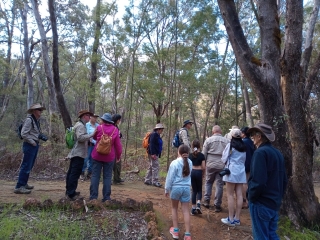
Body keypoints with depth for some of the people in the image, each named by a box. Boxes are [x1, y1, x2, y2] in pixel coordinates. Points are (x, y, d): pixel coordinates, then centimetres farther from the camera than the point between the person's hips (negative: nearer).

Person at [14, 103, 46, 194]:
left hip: (35, 145, 9)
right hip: (29, 145, -9)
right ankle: (19, 187, -2)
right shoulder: (29, 119, -14)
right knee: (26, 166, -7)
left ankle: (23, 184, 27)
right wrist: (32, 142, -15)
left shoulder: (36, 120, 13)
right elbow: (24, 134, -19)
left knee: (29, 166, 16)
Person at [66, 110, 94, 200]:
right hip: (79, 153, -11)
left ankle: (69, 191, 26)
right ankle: (71, 194, -5)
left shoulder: (78, 124, 19)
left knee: (71, 172, 16)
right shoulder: (80, 125, -14)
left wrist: (89, 140, 20)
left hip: (75, 152, 11)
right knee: (75, 173, -8)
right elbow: (81, 137, -27)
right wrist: (92, 134, -24)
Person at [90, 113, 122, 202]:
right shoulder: (115, 130, -6)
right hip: (109, 157, 0)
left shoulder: (99, 127, -6)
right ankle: (106, 197, 10)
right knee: (107, 176, 7)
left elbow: (94, 137, 13)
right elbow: (118, 144, -4)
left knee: (95, 175, 8)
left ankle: (93, 196, 10)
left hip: (97, 155, 0)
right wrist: (118, 155, 6)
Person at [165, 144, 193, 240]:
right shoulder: (190, 162, 0)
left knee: (174, 208, 17)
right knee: (186, 210, 9)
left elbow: (170, 177, -9)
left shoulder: (175, 163, -14)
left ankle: (175, 230, 24)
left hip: (176, 187, -3)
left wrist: (167, 189, 1)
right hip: (186, 188, 3)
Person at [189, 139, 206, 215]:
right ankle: (198, 204, -8)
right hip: (198, 172, -2)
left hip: (192, 172, 2)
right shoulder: (201, 155, -4)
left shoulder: (190, 155, 1)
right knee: (199, 190, 15)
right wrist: (203, 174, 10)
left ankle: (193, 208, 13)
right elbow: (203, 167, -6)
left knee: (194, 190, 13)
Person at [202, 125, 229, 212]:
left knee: (208, 182, 18)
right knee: (219, 185, 7)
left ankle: (206, 201, 20)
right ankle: (217, 205, 12)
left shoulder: (208, 140, -1)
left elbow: (204, 154, -1)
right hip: (222, 165, 0)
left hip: (210, 165, 0)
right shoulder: (226, 141, 3)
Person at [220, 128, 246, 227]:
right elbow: (245, 159, 15)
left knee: (230, 195, 0)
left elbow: (224, 158, -1)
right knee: (239, 195, 6)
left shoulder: (230, 145, -6)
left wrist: (226, 162, 18)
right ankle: (237, 218, 12)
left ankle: (231, 219, 3)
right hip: (241, 171, 6)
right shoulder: (244, 146, 10)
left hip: (232, 170, -6)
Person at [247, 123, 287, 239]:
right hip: (274, 203, 9)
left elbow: (258, 181, -25)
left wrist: (251, 197, -9)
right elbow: (284, 180, 15)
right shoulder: (278, 153, 8)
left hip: (261, 203, -8)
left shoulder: (260, 152, -19)